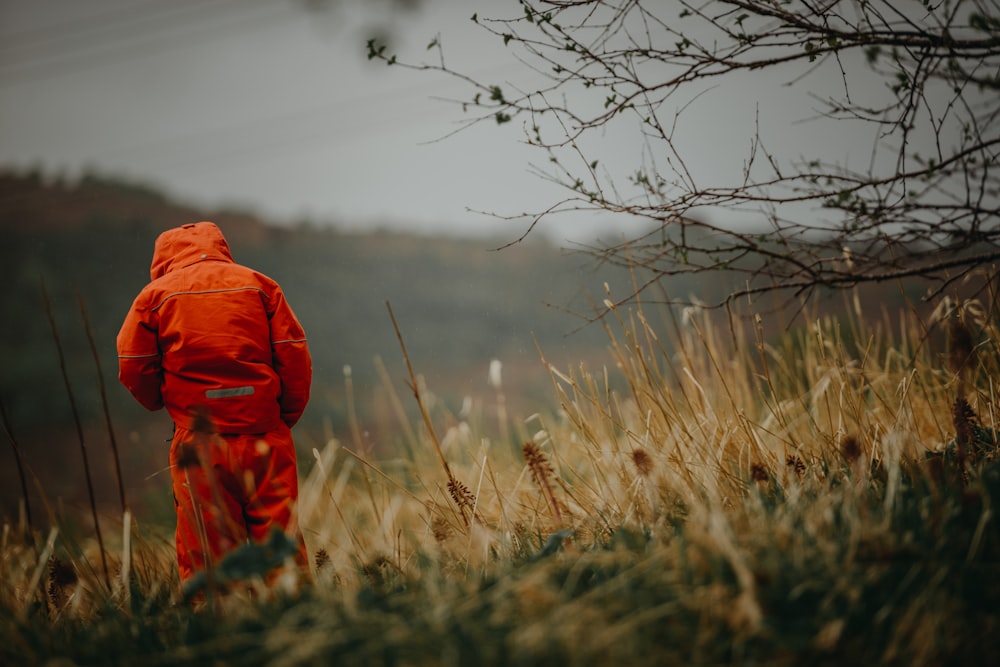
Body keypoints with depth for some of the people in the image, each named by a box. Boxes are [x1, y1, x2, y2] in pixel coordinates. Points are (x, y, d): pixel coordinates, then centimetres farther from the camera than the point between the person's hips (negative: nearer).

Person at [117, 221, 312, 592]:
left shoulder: (155, 294, 4)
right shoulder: (259, 284, 8)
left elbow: (133, 369, 1)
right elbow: (295, 357, 2)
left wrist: (164, 403, 19)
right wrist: (286, 416, 11)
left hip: (199, 443, -1)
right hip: (265, 436, 2)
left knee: (205, 553, 2)